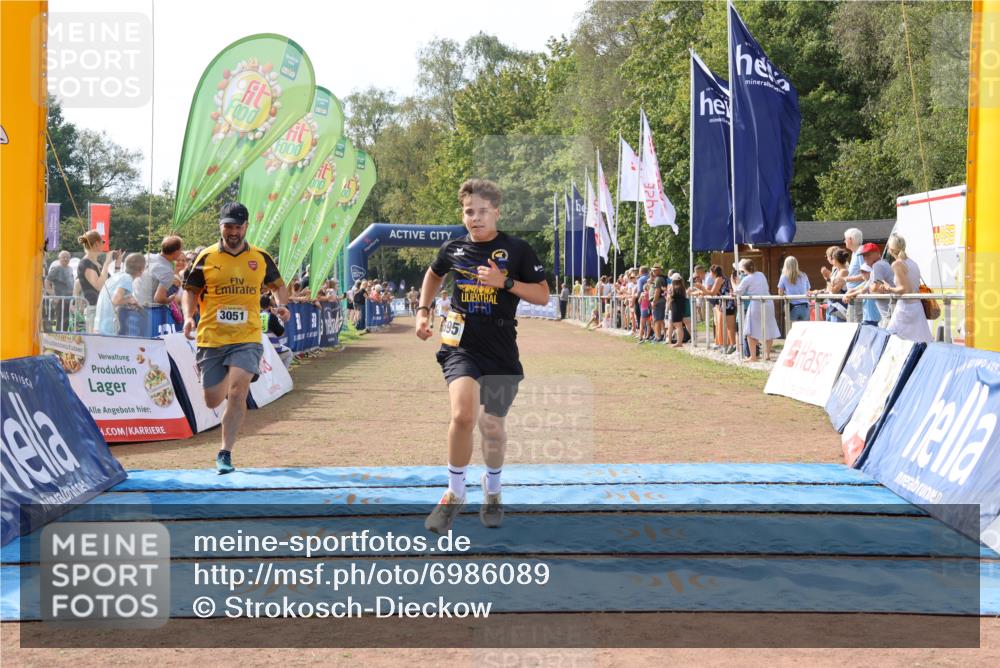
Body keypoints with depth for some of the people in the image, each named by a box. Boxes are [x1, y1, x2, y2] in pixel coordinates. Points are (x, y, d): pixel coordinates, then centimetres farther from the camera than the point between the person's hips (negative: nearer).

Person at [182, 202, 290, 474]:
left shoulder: (260, 258, 5)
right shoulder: (205, 257, 1)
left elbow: (277, 284, 20)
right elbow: (190, 290, 10)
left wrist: (281, 305, 0)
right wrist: (189, 316, -7)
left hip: (247, 339, -1)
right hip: (211, 338, 1)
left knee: (238, 392, -20)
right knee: (212, 401, 6)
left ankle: (225, 454, -11)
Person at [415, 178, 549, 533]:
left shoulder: (517, 249, -3)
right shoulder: (453, 249, 4)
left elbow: (543, 295, -2)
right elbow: (433, 274, 26)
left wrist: (505, 281, -15)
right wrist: (423, 310, 15)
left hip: (500, 351, 0)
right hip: (461, 346, 0)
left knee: (493, 425, 9)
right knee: (463, 415, -23)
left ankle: (492, 491, 38)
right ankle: (455, 493, -3)